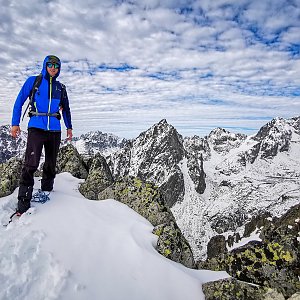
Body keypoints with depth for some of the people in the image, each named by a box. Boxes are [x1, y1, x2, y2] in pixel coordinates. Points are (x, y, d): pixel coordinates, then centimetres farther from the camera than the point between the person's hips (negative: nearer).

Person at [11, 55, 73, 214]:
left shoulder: (60, 87, 14)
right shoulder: (33, 81, 6)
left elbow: (66, 109, 20)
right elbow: (19, 101, 5)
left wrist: (69, 127, 15)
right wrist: (15, 123, -1)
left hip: (54, 129, 4)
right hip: (36, 127, -4)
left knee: (51, 164, 9)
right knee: (31, 164, -14)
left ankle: (46, 194, 24)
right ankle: (23, 204, -7)